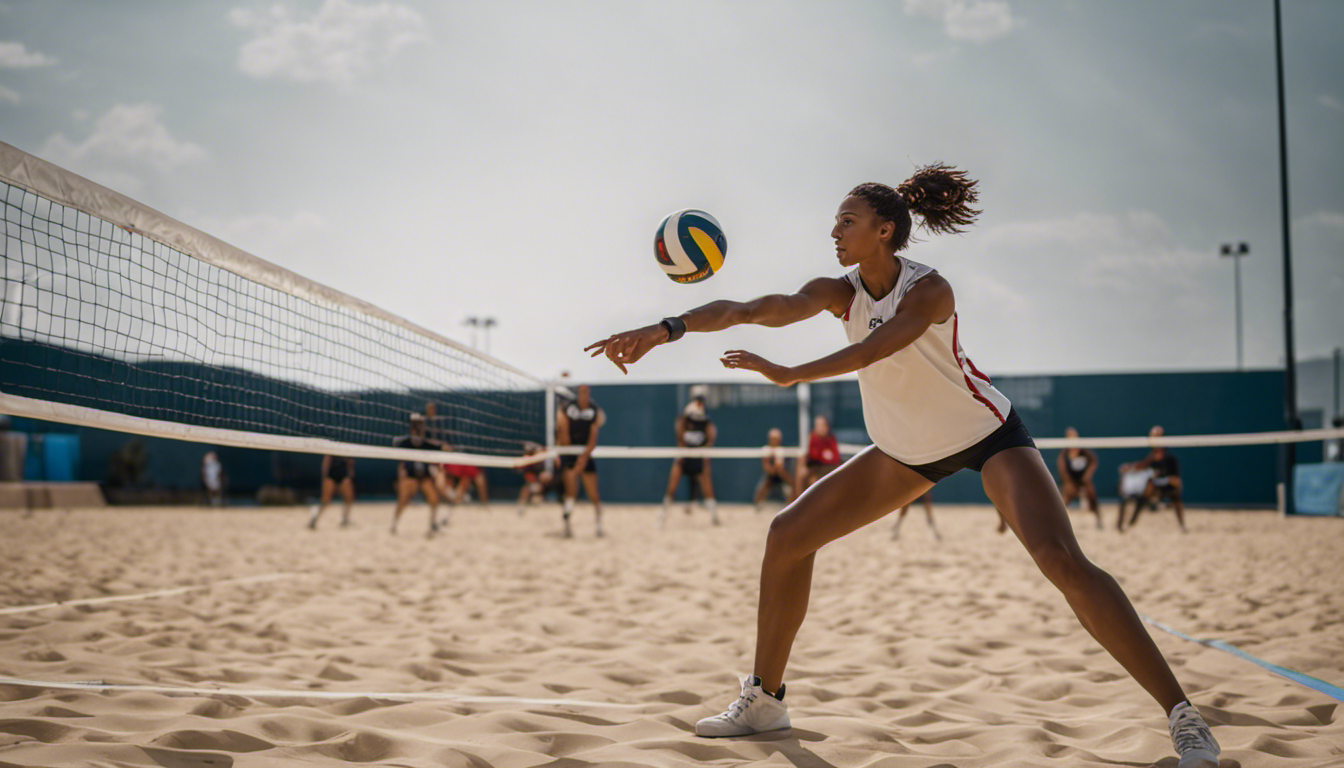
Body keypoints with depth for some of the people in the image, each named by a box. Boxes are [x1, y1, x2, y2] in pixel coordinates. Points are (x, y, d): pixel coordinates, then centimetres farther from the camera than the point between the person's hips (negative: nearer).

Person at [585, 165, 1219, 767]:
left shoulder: (929, 290, -23)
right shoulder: (840, 293, -9)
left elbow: (873, 350, -39)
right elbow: (753, 310, -24)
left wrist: (790, 374, -49)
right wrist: (666, 329, -38)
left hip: (989, 436, -6)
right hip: (906, 450, 6)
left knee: (1061, 561, -26)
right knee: (787, 534, -1)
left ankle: (1181, 713, -17)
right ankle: (764, 700, 11)